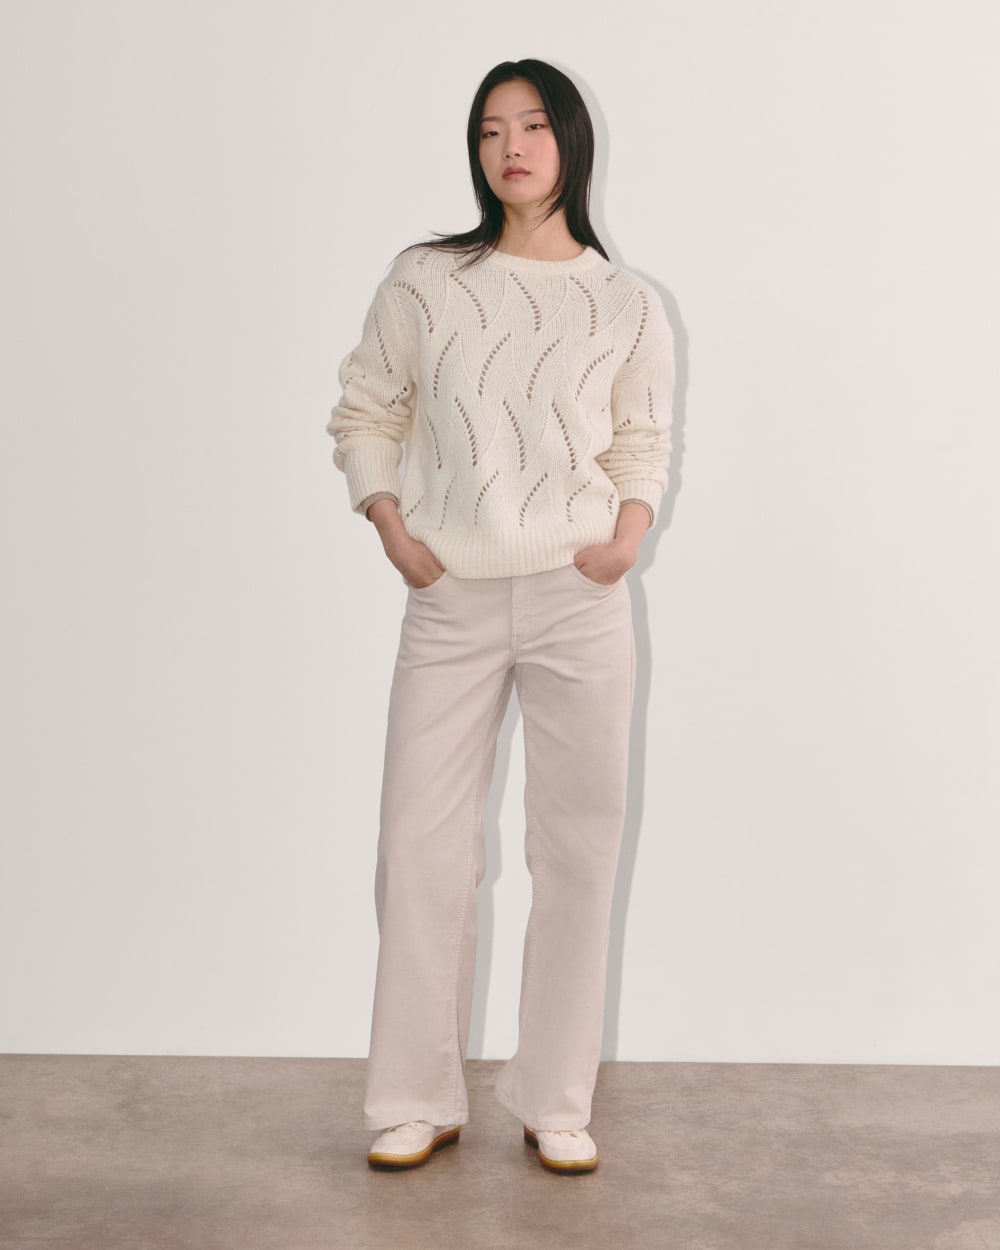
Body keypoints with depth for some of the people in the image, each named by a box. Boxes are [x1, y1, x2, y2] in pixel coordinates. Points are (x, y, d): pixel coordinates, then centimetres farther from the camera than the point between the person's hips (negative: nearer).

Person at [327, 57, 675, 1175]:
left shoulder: (628, 306, 6)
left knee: (577, 848, 4)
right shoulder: (424, 282, 5)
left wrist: (631, 529, -4)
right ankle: (418, 1104, 17)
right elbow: (363, 413, 11)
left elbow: (642, 442, 15)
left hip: (581, 596, 1)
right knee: (419, 849, 1)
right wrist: (391, 526, -2)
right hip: (451, 601, 0)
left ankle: (556, 1104, 18)